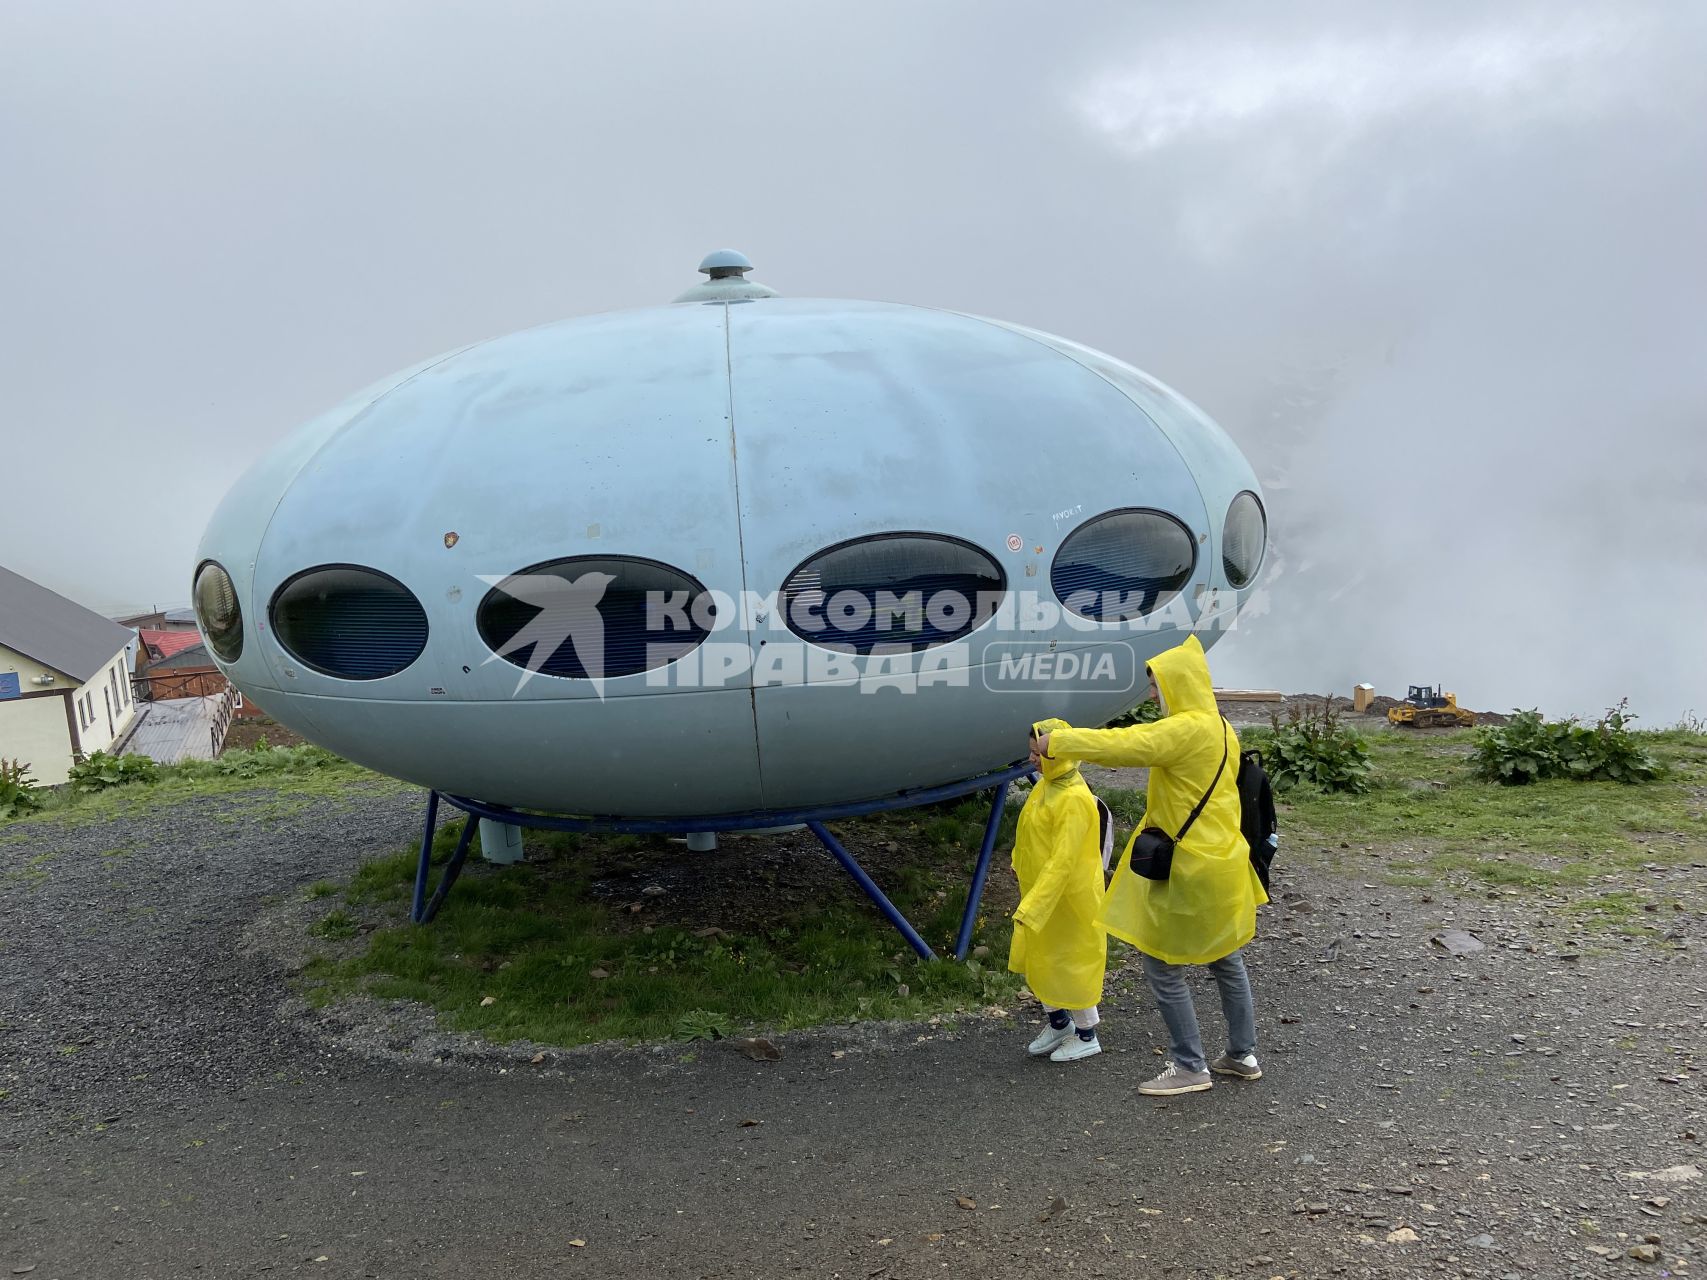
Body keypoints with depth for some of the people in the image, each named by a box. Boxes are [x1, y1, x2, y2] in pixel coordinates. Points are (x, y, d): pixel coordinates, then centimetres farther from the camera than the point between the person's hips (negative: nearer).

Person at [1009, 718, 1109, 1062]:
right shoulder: (1046, 784, 0)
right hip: (1040, 892, 8)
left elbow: (1063, 862, -30)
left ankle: (1087, 1036, 29)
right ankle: (1059, 1022, 40)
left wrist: (1031, 907, -31)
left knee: (1070, 964, 8)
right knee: (1036, 959, 19)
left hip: (1067, 900, -8)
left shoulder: (1074, 799, -28)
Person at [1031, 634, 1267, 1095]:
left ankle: (1190, 1067, 10)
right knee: (1225, 959, 20)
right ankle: (1242, 1056, 32)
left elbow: (1121, 744, -26)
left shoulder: (1186, 730, -22)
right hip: (1221, 861, 10)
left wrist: (1058, 740, -16)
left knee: (1161, 965, 1)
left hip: (1191, 868, -10)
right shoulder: (1218, 728, 8)